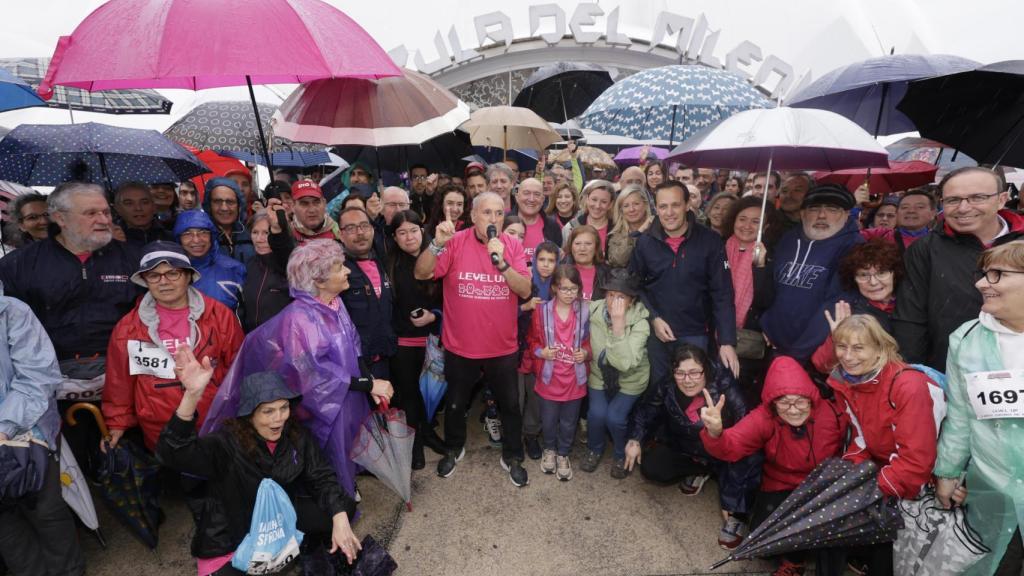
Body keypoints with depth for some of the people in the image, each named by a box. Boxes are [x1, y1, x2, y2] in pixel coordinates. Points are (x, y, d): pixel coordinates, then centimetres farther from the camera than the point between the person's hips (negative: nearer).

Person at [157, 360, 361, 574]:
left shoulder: (296, 435, -10)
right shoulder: (228, 442, -23)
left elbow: (322, 477, -9)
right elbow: (174, 453, -40)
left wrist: (340, 520, -25)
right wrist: (191, 396, -57)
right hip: (230, 536, -3)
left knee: (344, 509, -13)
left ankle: (308, 548, 15)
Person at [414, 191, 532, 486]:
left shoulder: (513, 245, -6)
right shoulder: (456, 242, -11)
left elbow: (525, 289, -14)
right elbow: (422, 274, -18)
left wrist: (501, 262, -28)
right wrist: (437, 244, -34)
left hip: (503, 346, 1)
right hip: (460, 346, 0)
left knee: (510, 404, 16)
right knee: (456, 403, 21)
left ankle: (512, 457, 40)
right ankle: (454, 449, 48)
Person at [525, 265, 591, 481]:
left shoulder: (585, 311, -8)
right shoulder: (542, 311, -11)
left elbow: (589, 341, 5)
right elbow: (532, 341, 0)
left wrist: (586, 353, -14)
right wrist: (541, 352, -17)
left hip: (574, 379, 1)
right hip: (549, 378, 0)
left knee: (569, 422, 17)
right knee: (549, 420, 17)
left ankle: (563, 454, 41)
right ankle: (549, 449, 45)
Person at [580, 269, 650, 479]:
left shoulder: (640, 322, -24)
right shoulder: (594, 311, -16)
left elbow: (625, 363, -36)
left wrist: (618, 324, -39)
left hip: (630, 380, -2)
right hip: (599, 375, 2)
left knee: (615, 417, -18)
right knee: (596, 413, -17)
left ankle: (621, 455, 16)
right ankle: (594, 450, 17)